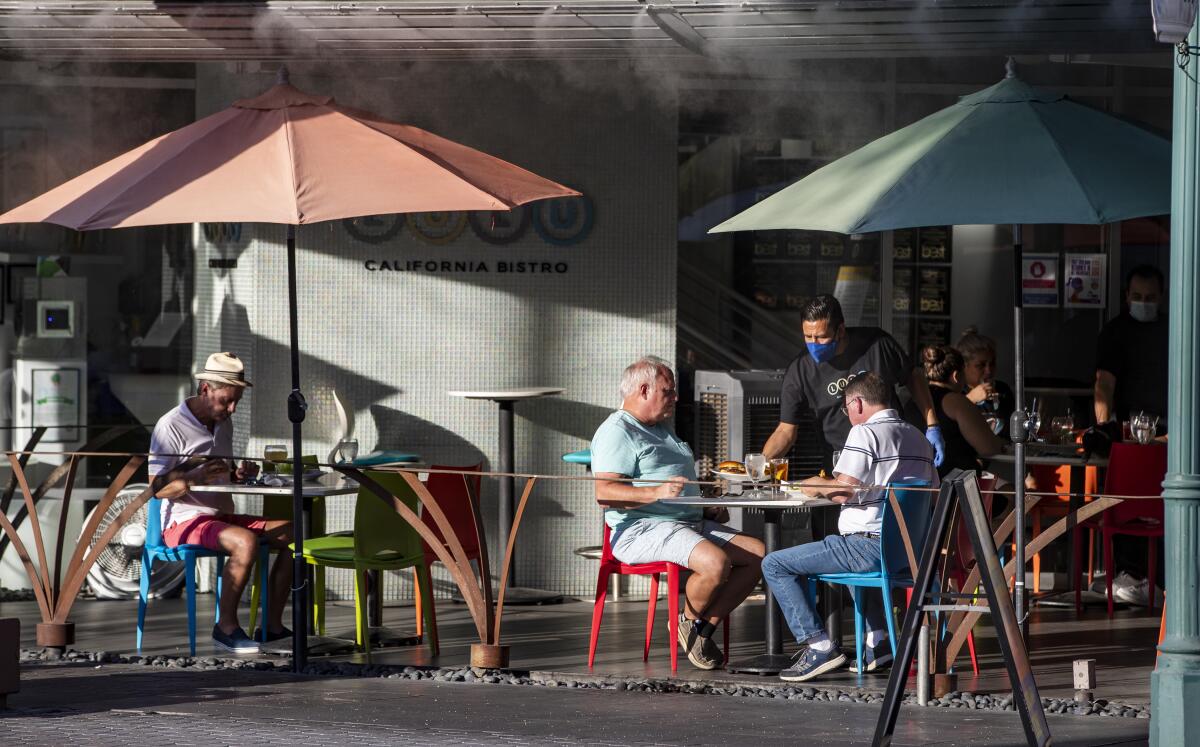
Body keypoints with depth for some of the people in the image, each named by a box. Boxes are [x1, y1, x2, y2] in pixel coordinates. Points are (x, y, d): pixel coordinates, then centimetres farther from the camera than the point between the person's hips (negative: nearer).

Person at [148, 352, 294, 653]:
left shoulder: (223, 425, 16)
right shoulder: (171, 426, -11)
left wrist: (240, 474, 4)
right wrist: (195, 476, -29)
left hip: (222, 516, 8)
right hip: (184, 521, -8)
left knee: (292, 533, -7)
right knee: (246, 541, -35)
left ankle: (272, 625, -6)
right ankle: (226, 626, -21)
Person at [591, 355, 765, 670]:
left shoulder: (661, 429, 26)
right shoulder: (617, 432, -6)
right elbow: (604, 494, -19)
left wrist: (708, 508, 19)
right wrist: (657, 492, -30)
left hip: (692, 523, 10)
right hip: (644, 529, -10)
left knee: (757, 553, -7)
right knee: (715, 563, -32)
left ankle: (705, 627, -4)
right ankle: (689, 622, -4)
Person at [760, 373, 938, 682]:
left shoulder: (865, 433, -9)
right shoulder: (918, 439, 16)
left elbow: (844, 491, -18)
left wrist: (818, 486, 5)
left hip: (870, 545, -9)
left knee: (775, 565, -3)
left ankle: (818, 645, -12)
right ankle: (878, 639, 26)